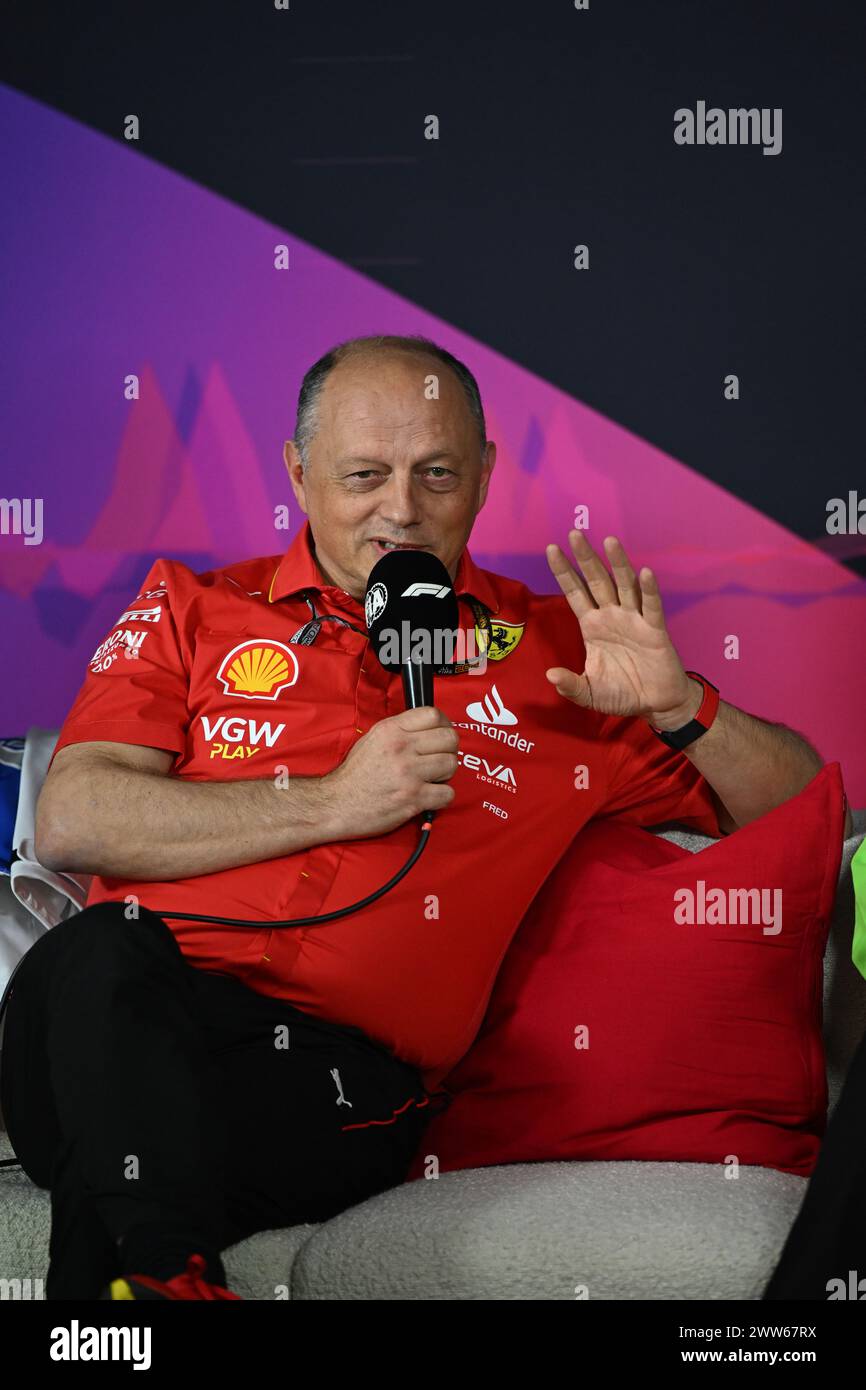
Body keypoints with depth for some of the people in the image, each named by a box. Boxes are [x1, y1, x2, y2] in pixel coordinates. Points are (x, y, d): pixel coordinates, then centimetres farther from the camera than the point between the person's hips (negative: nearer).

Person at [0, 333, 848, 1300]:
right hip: (119, 1026, 3)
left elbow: (802, 804, 21)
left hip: (343, 1075, -2)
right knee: (102, 952, -35)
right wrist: (330, 803, -5)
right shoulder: (192, 609, 17)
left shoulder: (555, 655, 17)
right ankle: (165, 1266, -31)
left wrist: (679, 705, 0)